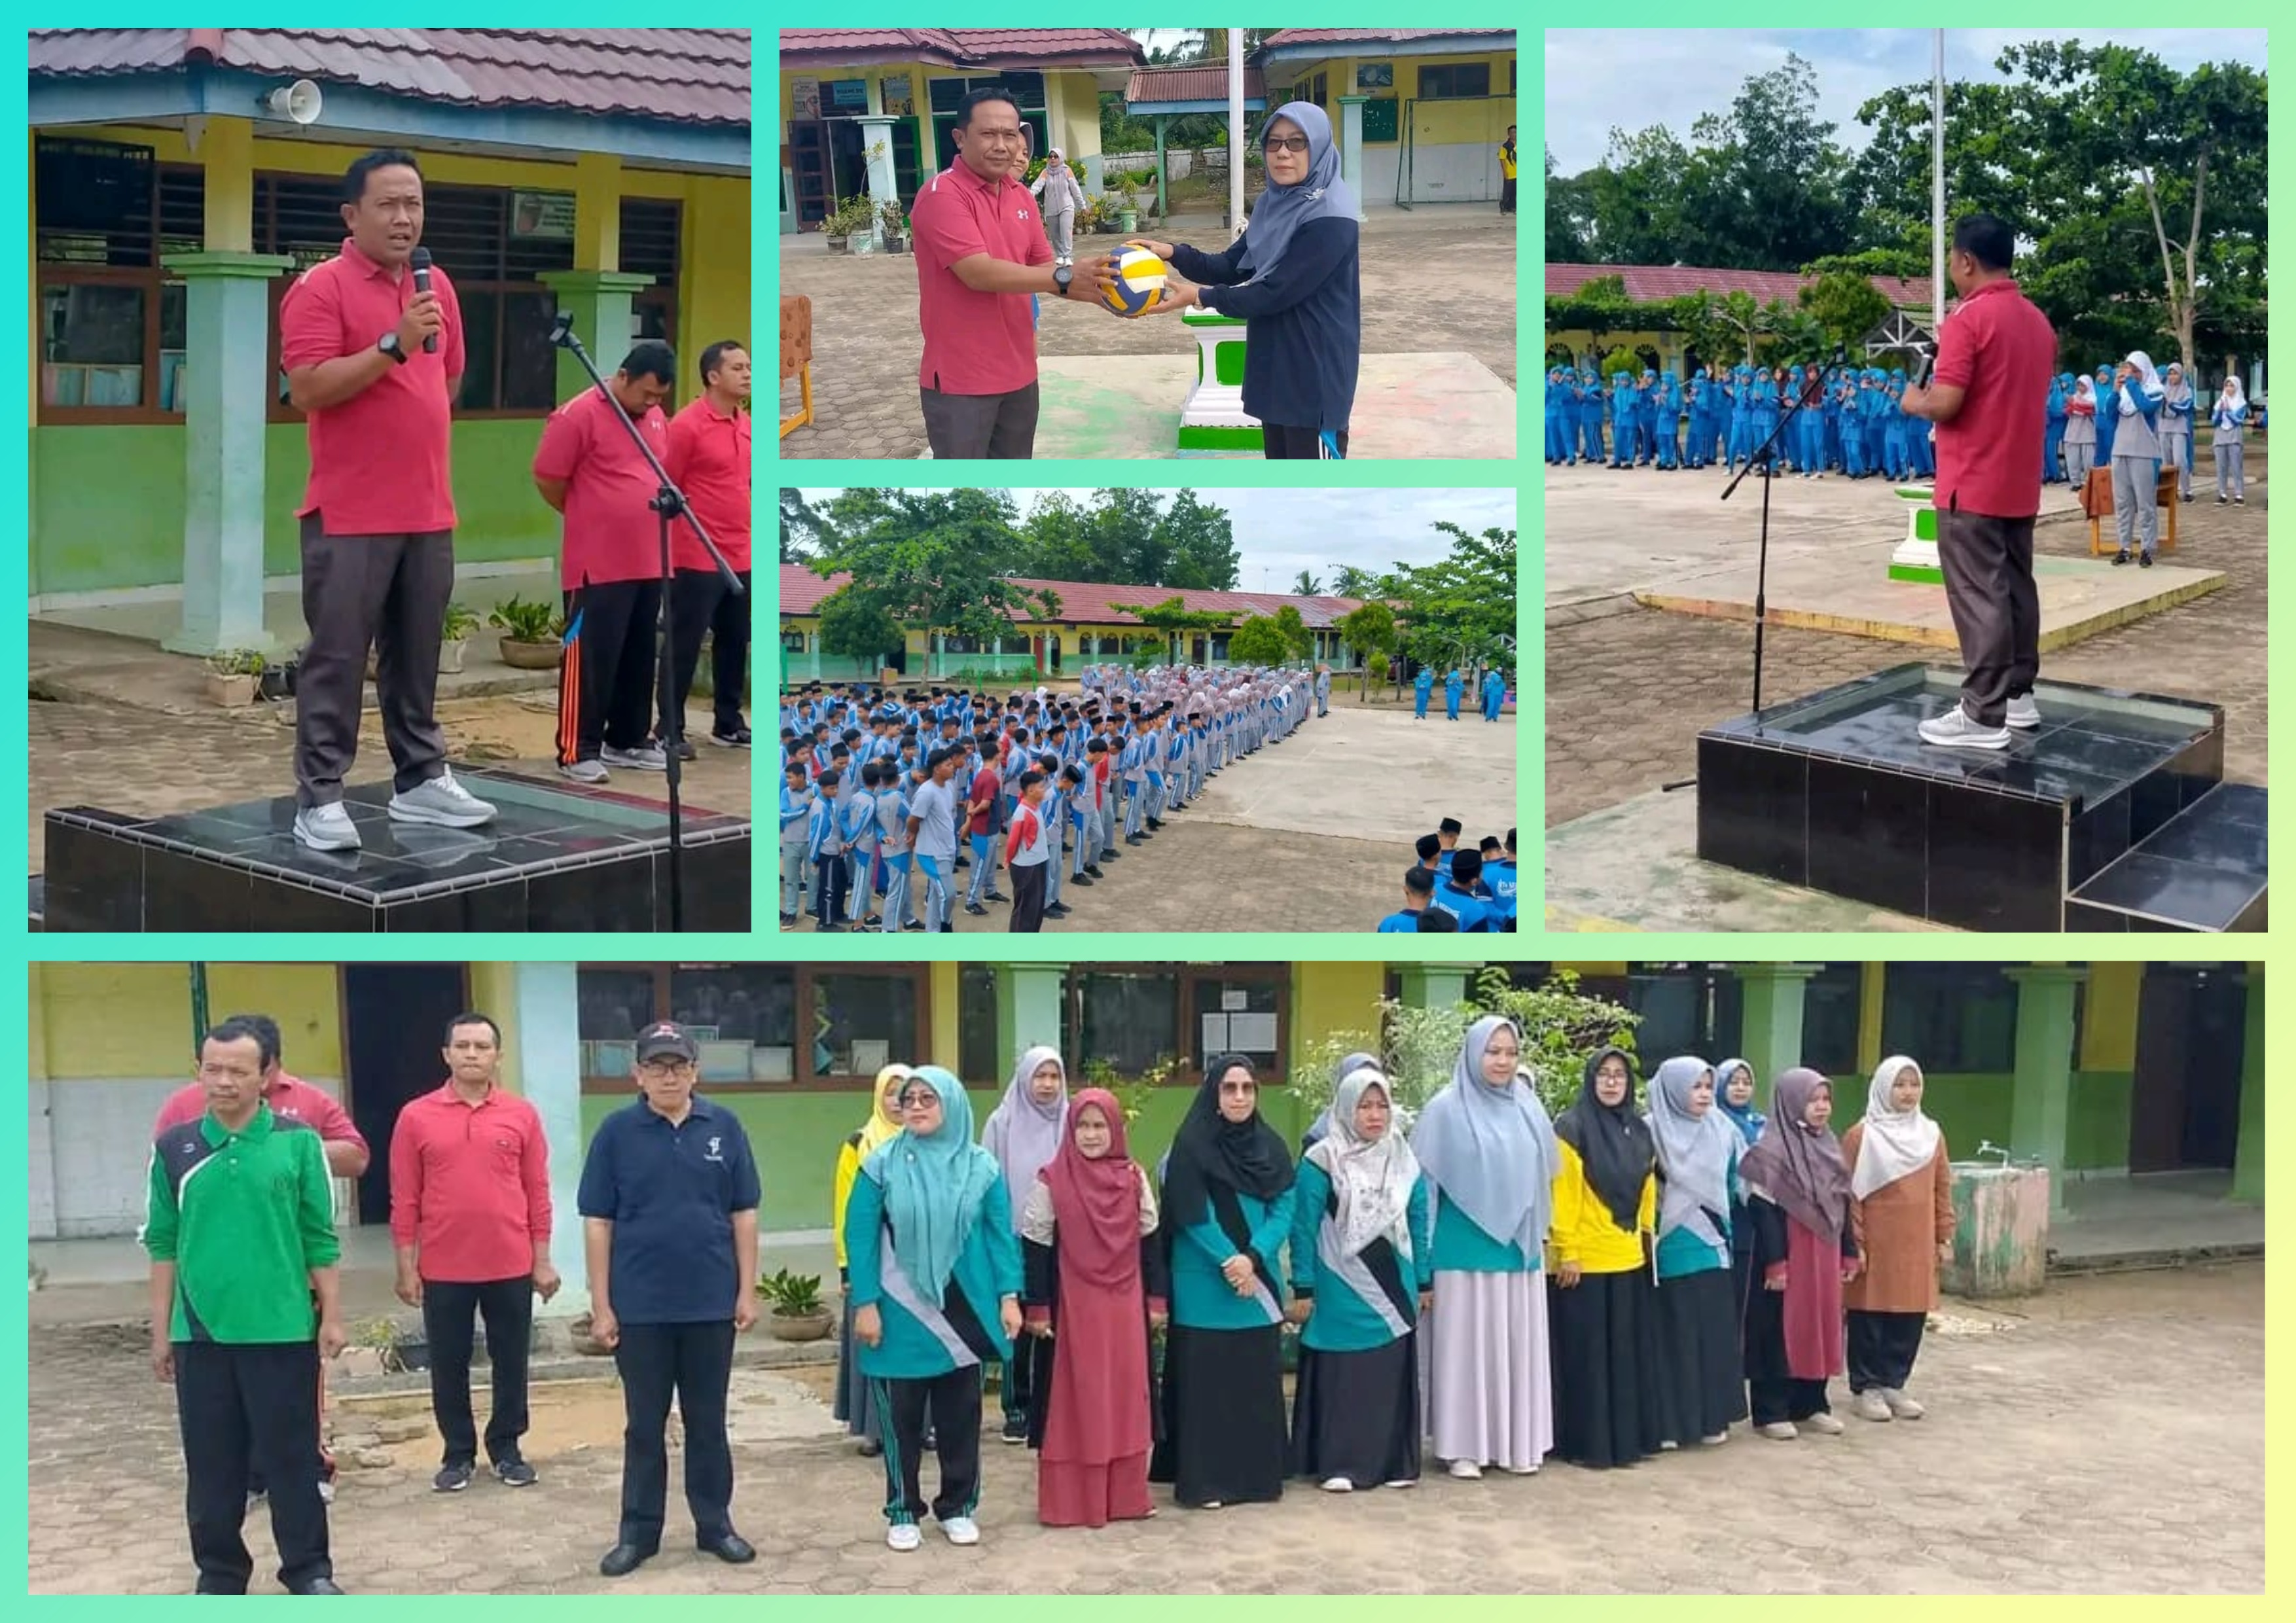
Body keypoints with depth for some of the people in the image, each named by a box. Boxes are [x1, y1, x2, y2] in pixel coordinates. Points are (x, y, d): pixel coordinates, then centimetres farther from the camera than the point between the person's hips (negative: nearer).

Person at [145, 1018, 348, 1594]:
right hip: (200, 1331, 2)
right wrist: (160, 1331, 6)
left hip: (283, 1329, -2)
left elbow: (320, 1237, 1)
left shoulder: (298, 1141, -3)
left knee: (291, 1457, 5)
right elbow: (163, 1243, 6)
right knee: (211, 1462, 10)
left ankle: (309, 1570, 16)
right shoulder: (174, 1147, 2)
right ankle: (220, 1570, 23)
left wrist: (332, 1316, 0)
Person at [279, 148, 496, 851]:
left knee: (417, 656, 12)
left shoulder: (437, 286, 12)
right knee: (337, 658, -4)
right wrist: (394, 345, -23)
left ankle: (420, 780, 21)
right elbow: (305, 390, -18)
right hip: (350, 514, -6)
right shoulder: (320, 288, -9)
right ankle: (319, 799, -1)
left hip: (429, 510, 6)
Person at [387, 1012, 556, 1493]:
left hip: (511, 1267, 1)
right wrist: (407, 1268, -2)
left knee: (510, 1362, 10)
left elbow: (537, 1193, 4)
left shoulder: (522, 1115, 1)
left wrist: (542, 1261, 2)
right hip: (444, 1270, 0)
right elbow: (405, 1200, 0)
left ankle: (507, 1449, 23)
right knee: (449, 1366, 8)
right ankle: (458, 1454, 21)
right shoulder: (417, 1116, -2)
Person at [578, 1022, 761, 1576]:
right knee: (644, 1426, 9)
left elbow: (743, 1213, 4)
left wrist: (747, 1290, 0)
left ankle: (715, 1525, 21)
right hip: (641, 1307, -1)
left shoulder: (724, 1127, 0)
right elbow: (598, 1222, -2)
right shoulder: (617, 1131, -3)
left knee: (708, 1422, 11)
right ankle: (638, 1532, 17)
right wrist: (601, 1304, -5)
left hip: (711, 1303, 1)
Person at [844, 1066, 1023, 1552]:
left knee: (961, 1413, 9)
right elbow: (860, 1237, -4)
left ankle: (958, 1506, 21)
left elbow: (1001, 1234, 3)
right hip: (901, 1311, -1)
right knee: (902, 1415, 5)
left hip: (964, 1311, 1)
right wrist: (865, 1304, -10)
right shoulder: (882, 1166, -4)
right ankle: (903, 1512, 16)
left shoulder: (981, 1167, 1)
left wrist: (1009, 1297, -4)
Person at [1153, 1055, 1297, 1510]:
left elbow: (1283, 1212, 1)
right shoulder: (1191, 1147, -6)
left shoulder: (1272, 1148, 8)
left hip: (1260, 1283, 5)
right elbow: (1193, 1217, -10)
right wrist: (1228, 1264, -15)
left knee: (1257, 1380, 8)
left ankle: (1256, 1474, 17)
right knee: (1206, 1381, -2)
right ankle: (1202, 1481, 1)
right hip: (1204, 1285, -5)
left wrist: (1252, 1259, -14)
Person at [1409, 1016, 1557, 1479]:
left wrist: (1536, 1233, 16)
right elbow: (1424, 1184, -4)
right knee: (1465, 1345, 0)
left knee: (1518, 1346, 8)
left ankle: (1518, 1441, 17)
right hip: (1465, 1251, -4)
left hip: (1519, 1250, 4)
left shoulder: (1528, 1108, 8)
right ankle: (1463, 1446, 6)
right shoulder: (1446, 1110, -6)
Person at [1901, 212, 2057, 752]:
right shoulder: (2037, 321, 11)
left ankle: (1984, 715, -8)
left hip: (1972, 484, -8)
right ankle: (2018, 695, 22)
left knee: (1978, 596, -8)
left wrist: (1914, 402, -1)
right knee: (2016, 587, 15)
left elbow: (1945, 403, -22)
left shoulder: (1969, 318, -16)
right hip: (2019, 484, 9)